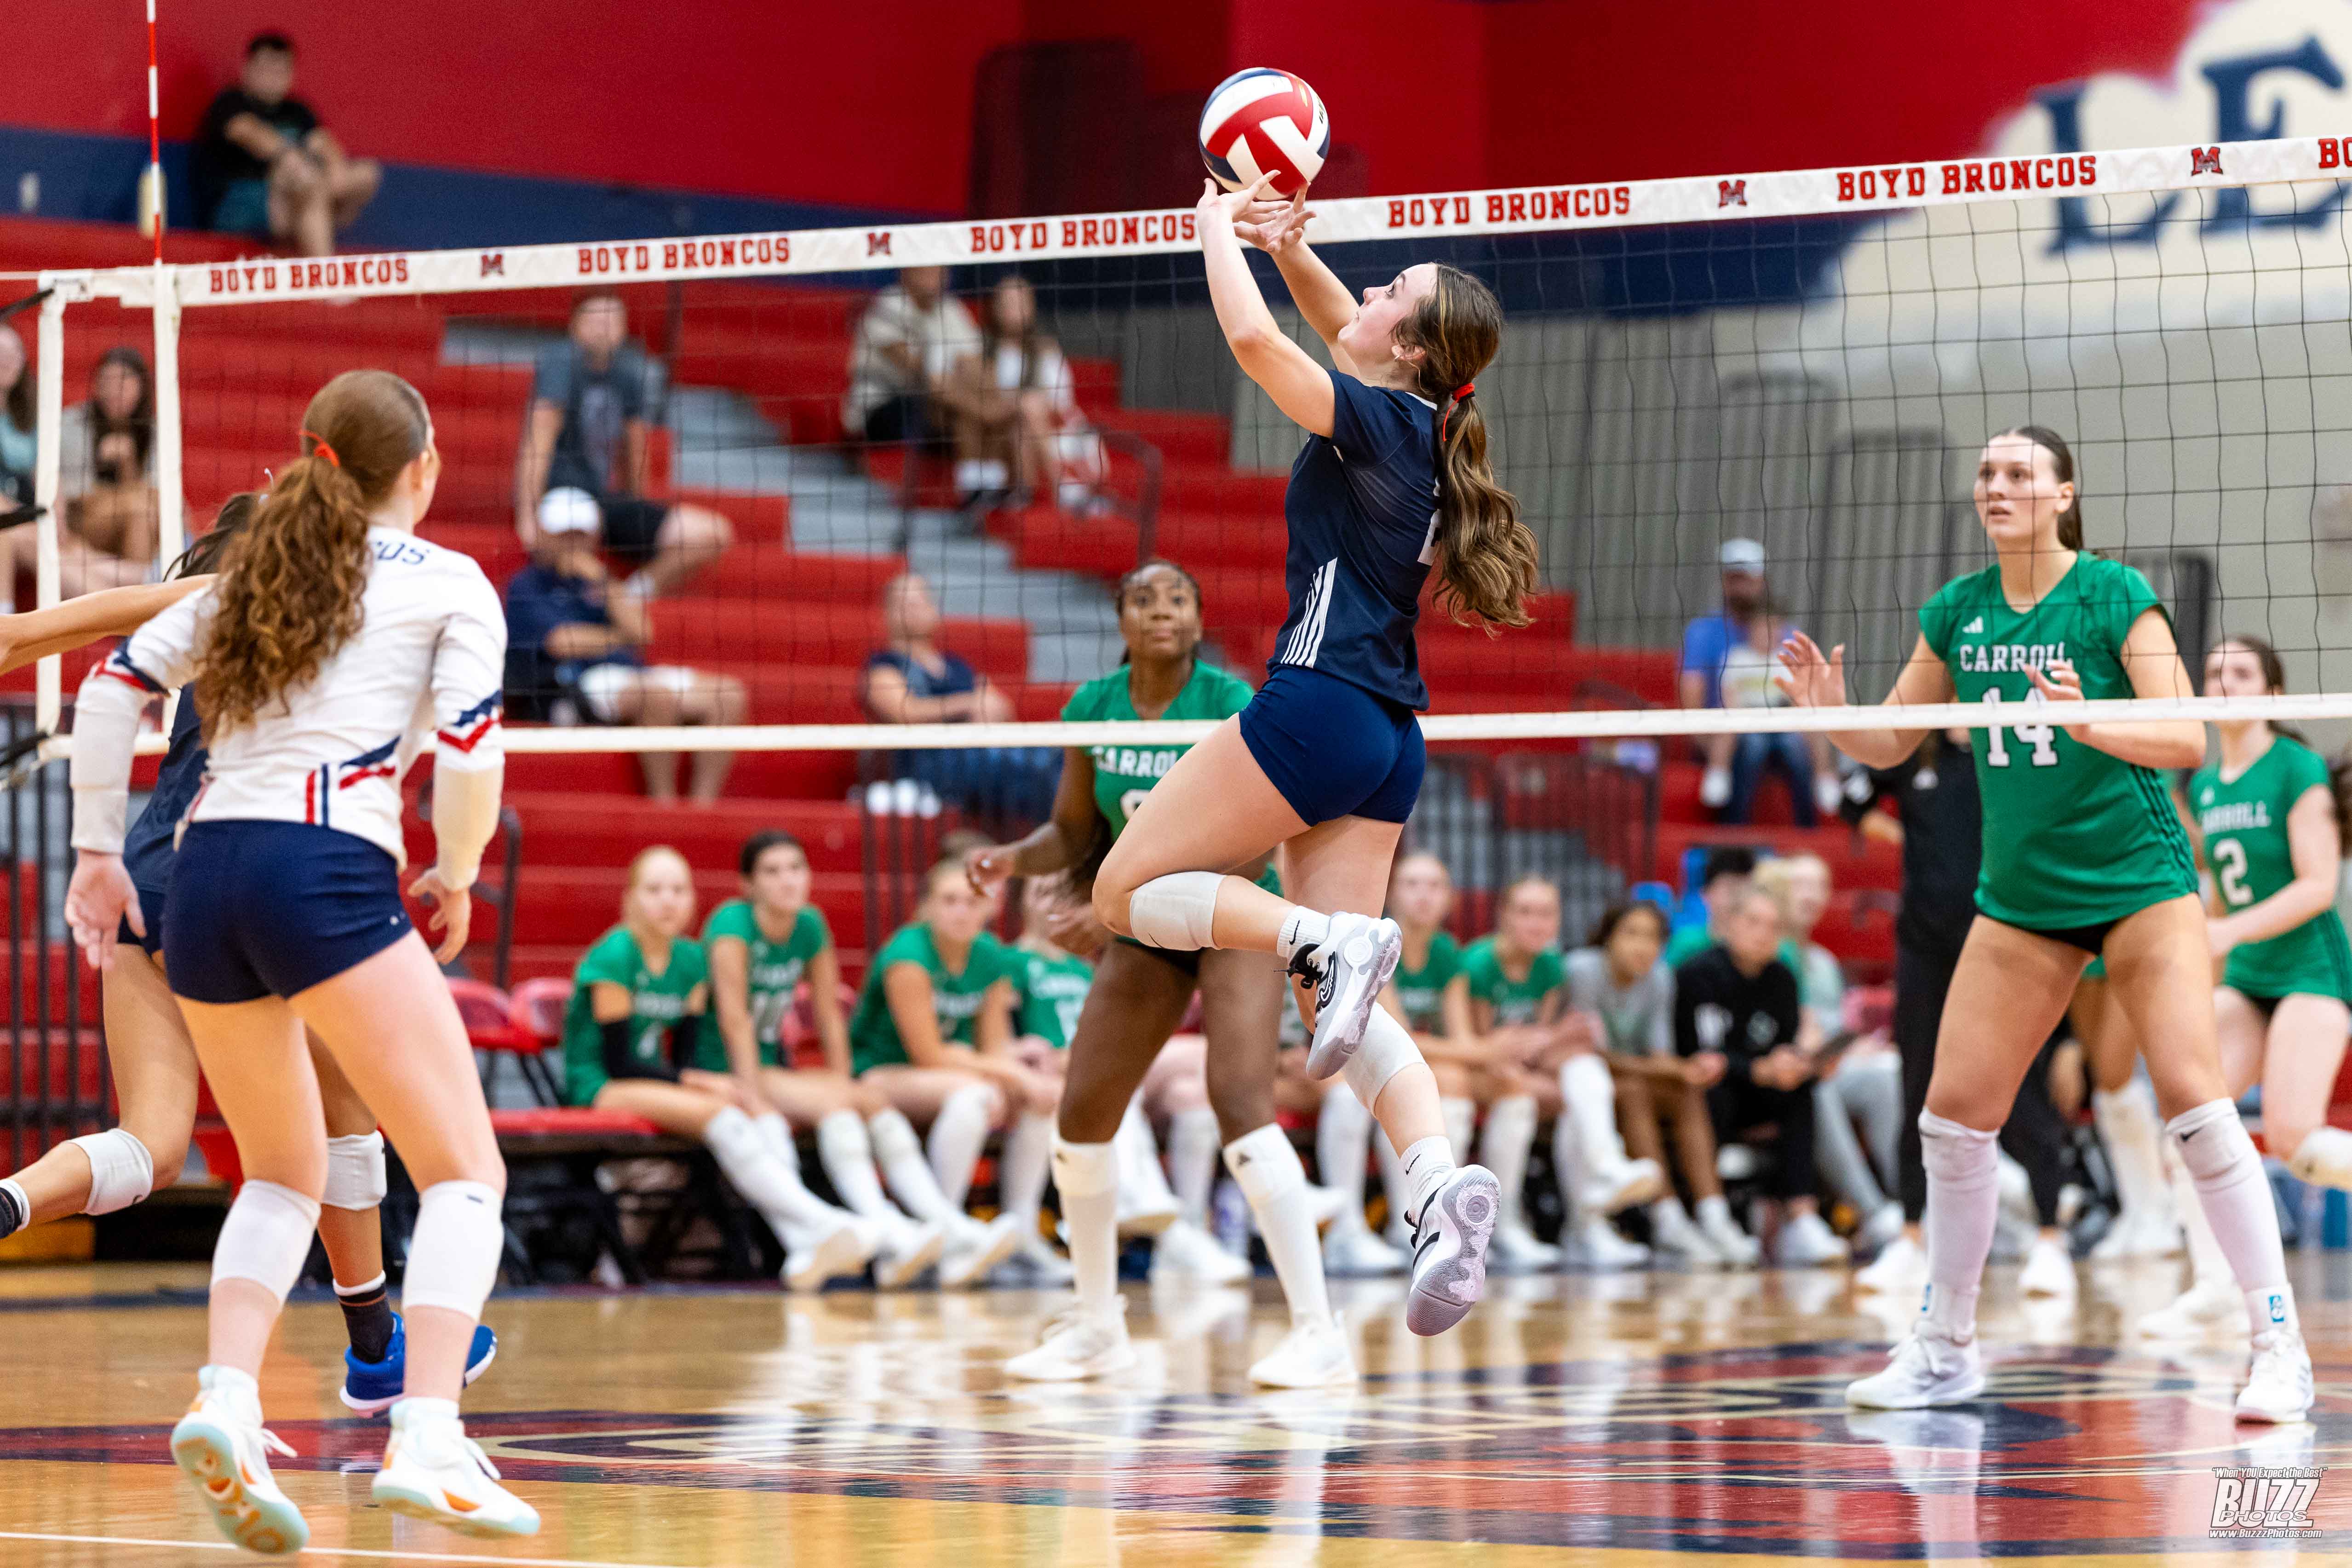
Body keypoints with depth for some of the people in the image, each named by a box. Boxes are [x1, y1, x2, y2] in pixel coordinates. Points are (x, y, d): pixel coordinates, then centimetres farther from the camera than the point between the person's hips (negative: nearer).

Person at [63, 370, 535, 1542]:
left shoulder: (250, 576, 23)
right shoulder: (450, 584, 8)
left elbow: (113, 684, 18)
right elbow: (468, 754, -3)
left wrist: (97, 849, 20)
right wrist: (456, 876, 14)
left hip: (202, 876, 6)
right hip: (328, 873, -6)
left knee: (284, 1174, 21)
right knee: (464, 1172, -1)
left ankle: (225, 1400, -4)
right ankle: (426, 1443, -20)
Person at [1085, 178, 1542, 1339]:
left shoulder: (1377, 419, -9)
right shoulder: (1419, 425, 13)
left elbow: (1252, 336, -19)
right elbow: (1336, 327, 31)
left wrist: (1221, 231, -3)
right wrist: (1288, 243, 19)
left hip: (1317, 709, -9)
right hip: (1390, 742, 9)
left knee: (1127, 893, 2)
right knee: (1344, 1004, 3)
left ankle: (1328, 941, -18)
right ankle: (1442, 1185, -19)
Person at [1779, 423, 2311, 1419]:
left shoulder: (2115, 597, -10)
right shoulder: (1957, 612, 4)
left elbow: (2188, 741, -16)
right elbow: (1889, 744, 12)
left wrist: (2089, 720, -33)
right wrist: (1827, 712, -9)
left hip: (2139, 884, -5)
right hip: (2020, 894, 5)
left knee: (2195, 1102, -15)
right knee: (1953, 1115, 0)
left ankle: (2279, 1346, -8)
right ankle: (1945, 1349, 15)